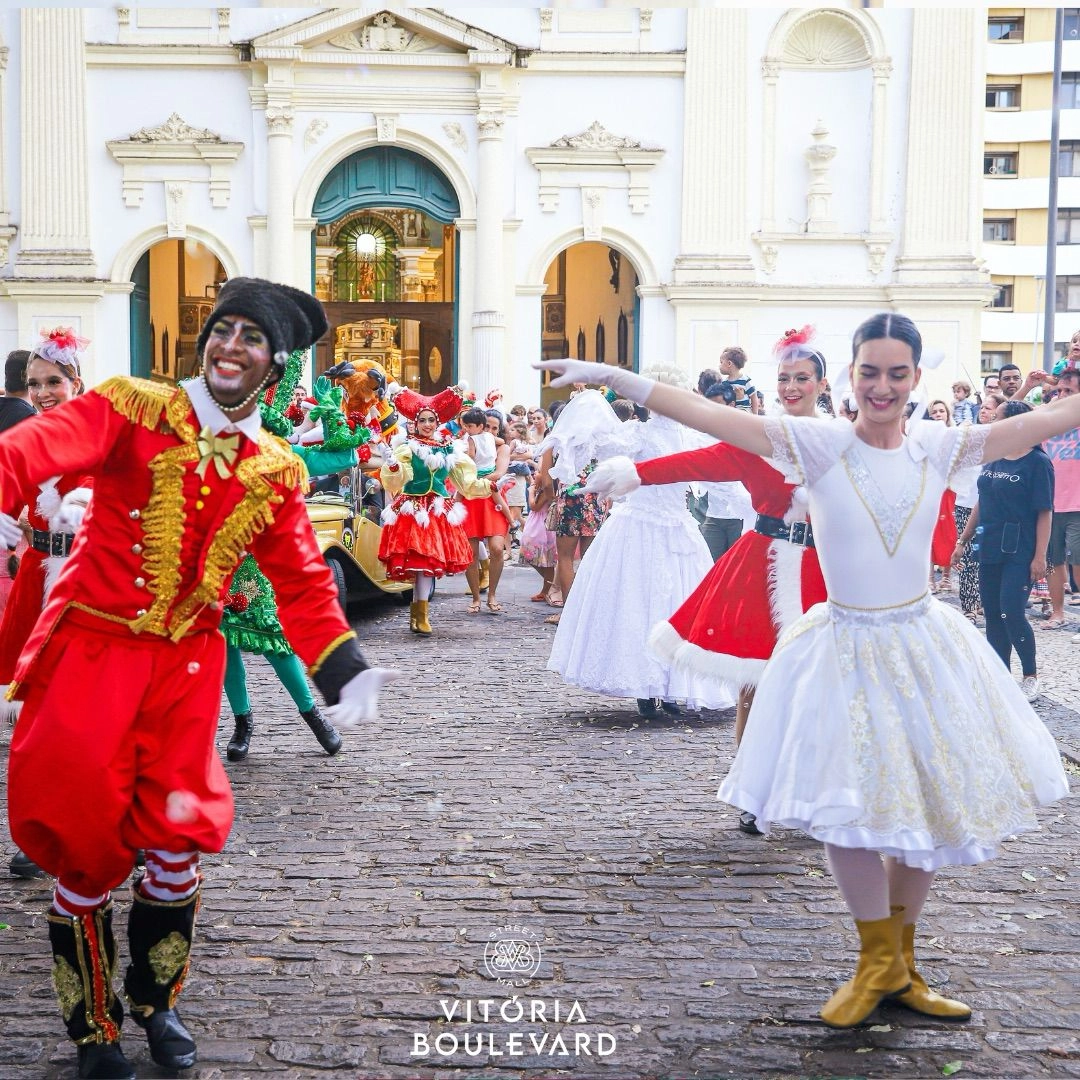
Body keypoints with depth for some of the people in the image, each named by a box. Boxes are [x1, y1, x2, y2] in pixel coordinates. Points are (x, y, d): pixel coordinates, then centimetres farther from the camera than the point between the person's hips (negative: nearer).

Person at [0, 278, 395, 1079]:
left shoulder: (275, 472, 5)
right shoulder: (132, 410, -7)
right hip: (93, 653, -3)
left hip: (186, 664, 3)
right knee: (86, 845, 1)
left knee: (178, 838, 3)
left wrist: (347, 672, -3)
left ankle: (157, 1002, 29)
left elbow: (305, 584, 9)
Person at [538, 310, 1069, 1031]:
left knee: (927, 802, 9)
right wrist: (608, 375, -21)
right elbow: (702, 414, -15)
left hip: (925, 647, 3)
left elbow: (1054, 416, 0)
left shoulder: (941, 448, -2)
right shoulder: (819, 444, -9)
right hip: (847, 651, -2)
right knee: (850, 805, -1)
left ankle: (900, 961, 28)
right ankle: (879, 960, 22)